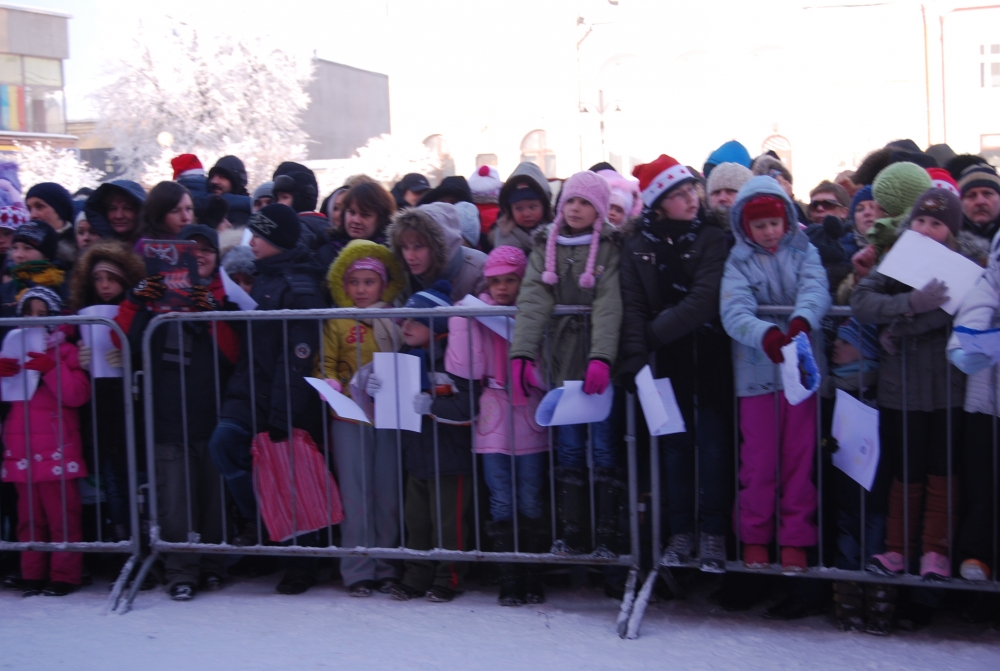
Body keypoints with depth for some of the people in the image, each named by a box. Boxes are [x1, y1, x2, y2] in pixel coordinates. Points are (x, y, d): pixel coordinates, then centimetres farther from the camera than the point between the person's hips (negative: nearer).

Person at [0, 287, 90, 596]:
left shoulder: (65, 351, 2)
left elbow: (78, 394, -10)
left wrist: (50, 369, -21)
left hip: (57, 450, -5)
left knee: (62, 516, -3)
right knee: (29, 517, 9)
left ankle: (64, 575, 2)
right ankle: (32, 575, 15)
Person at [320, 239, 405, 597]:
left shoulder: (396, 321, 7)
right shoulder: (337, 323, 4)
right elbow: (325, 363, 3)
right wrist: (332, 384, -16)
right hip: (349, 420, -1)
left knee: (387, 493, 7)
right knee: (355, 494, 1)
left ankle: (386, 566, 18)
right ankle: (358, 570, 8)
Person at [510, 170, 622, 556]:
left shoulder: (610, 248, -1)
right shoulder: (545, 247, 8)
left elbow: (609, 306, -15)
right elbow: (534, 301, -6)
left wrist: (601, 358, -29)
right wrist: (522, 354, -20)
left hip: (599, 363, -3)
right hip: (561, 360, 3)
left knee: (604, 448, 1)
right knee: (568, 448, 7)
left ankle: (608, 535, 7)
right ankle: (571, 535, 12)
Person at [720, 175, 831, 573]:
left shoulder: (803, 251, 4)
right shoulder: (739, 261, 1)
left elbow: (816, 290, -14)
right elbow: (733, 312, -15)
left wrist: (801, 321, -37)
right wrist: (765, 335, -36)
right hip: (757, 371, -1)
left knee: (799, 454, 6)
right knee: (758, 457, 5)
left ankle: (795, 539, 16)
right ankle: (754, 537, 18)